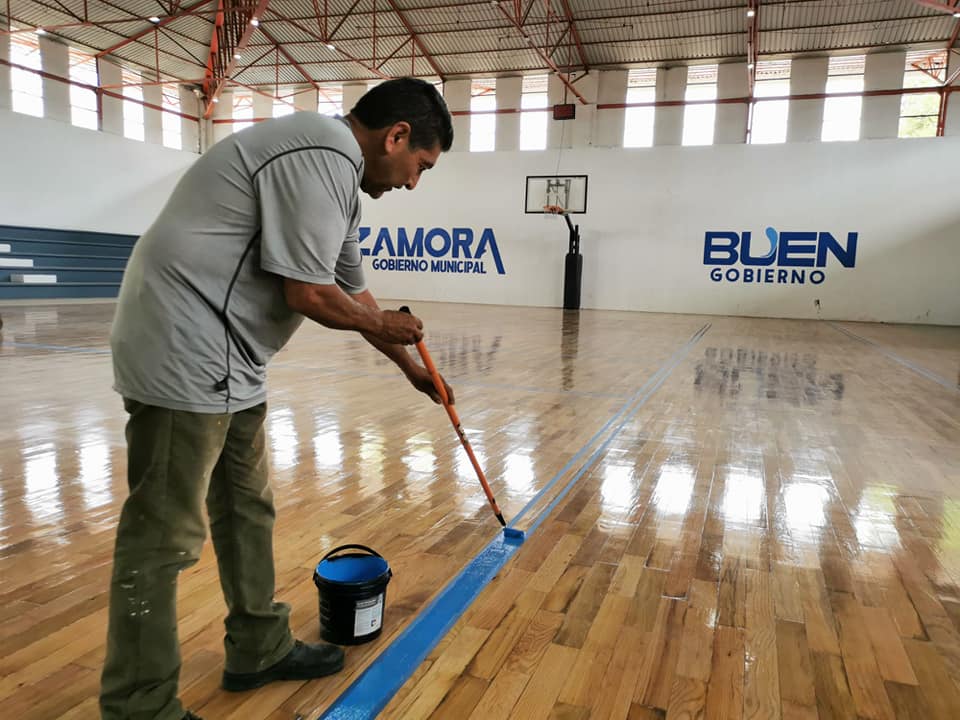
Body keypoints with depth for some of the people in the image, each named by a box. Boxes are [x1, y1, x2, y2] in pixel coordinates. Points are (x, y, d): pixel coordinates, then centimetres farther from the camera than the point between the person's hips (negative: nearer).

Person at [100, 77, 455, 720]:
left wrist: (413, 367, 31)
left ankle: (259, 650, 32)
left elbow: (352, 290, 24)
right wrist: (386, 324, 0)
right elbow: (309, 293, -20)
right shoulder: (324, 156, -16)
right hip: (185, 359, -11)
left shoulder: (338, 172, 18)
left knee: (248, 512, 17)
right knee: (164, 537, -2)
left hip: (227, 367, 11)